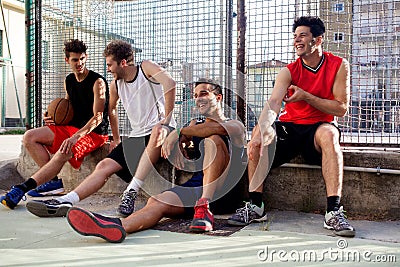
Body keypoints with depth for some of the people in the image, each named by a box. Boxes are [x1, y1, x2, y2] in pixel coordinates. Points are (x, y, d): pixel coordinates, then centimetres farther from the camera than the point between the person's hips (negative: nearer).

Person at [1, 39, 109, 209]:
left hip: (94, 133, -8)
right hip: (71, 127, 8)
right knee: (29, 137, -6)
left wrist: (76, 136, -32)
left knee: (64, 152, -37)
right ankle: (54, 181, -13)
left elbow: (98, 117, -20)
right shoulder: (69, 80, 11)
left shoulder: (97, 82, -12)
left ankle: (22, 189, -36)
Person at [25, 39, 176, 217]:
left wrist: (165, 120, -31)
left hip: (158, 131, -6)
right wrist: (116, 139, 28)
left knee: (157, 133, -42)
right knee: (105, 165, -10)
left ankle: (131, 192, -42)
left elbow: (169, 83, -27)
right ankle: (65, 202, -19)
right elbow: (112, 109, 30)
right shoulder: (115, 85, 12)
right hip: (136, 136, 6)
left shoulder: (146, 67, -8)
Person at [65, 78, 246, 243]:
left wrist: (179, 132, -11)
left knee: (213, 140, -27)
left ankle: (204, 208, -37)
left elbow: (217, 127, -14)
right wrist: (176, 146, -13)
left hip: (222, 192, -4)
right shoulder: (195, 125, 30)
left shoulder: (235, 126, 12)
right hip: (195, 186, 4)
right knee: (156, 202, -25)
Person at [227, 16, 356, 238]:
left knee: (329, 134, -36)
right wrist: (262, 131, -41)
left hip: (319, 128, -1)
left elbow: (341, 109, -8)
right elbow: (273, 102, -22)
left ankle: (334, 212, -36)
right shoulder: (289, 72, -4)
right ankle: (255, 206, -18)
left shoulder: (338, 66, -4)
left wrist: (305, 96, -16)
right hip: (289, 128, 2)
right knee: (259, 135, -27)